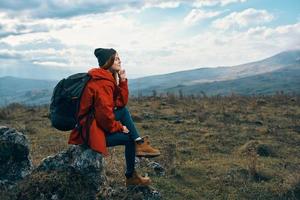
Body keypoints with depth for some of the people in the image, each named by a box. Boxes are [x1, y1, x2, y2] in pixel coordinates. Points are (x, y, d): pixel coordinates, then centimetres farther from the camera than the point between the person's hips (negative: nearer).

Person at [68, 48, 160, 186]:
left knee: (124, 111, 6)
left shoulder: (107, 78, 10)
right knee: (129, 138, -1)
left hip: (95, 122, 9)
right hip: (91, 131, -9)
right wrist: (118, 127, -11)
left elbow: (121, 103, 7)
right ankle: (130, 177, 15)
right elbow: (104, 112, -27)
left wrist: (123, 80, -1)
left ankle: (140, 143, -5)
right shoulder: (103, 82, -20)